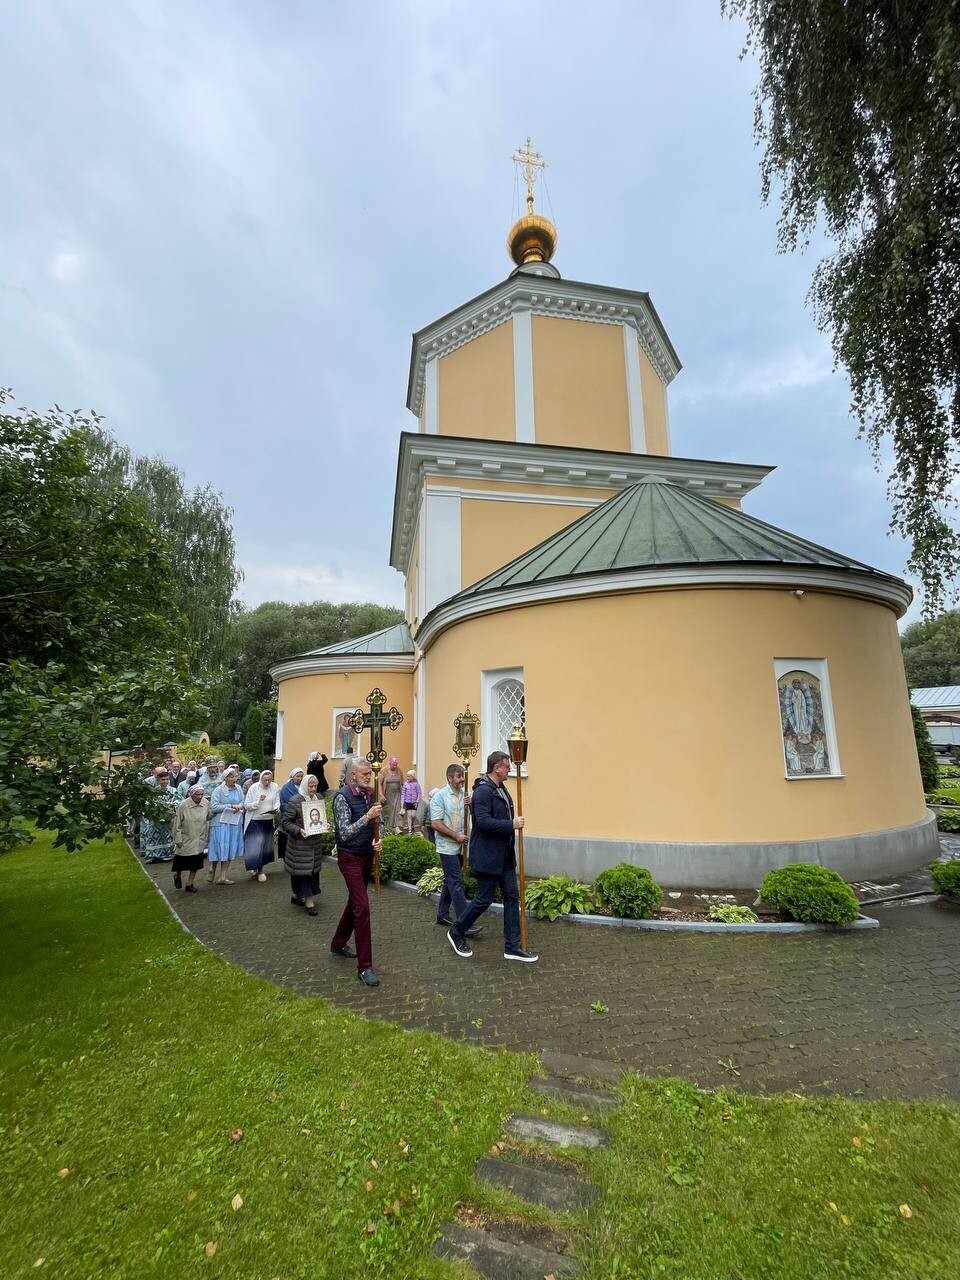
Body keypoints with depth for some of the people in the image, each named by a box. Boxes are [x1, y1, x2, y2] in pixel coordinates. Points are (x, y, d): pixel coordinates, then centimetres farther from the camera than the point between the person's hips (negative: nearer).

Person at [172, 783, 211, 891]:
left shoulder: (206, 803, -7)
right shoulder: (183, 806, -18)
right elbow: (177, 824, -10)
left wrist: (206, 836, 11)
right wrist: (178, 840, -8)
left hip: (199, 840, 3)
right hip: (185, 839, -3)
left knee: (196, 862, 5)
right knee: (181, 861, 10)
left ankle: (189, 884, 20)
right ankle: (177, 876, 42)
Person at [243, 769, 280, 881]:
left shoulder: (275, 787, -4)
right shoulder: (253, 788, -13)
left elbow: (277, 802, 5)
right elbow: (246, 805, -10)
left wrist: (276, 808, -17)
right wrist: (258, 802, -25)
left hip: (268, 820, 3)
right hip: (254, 820, -3)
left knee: (266, 845, 11)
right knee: (255, 845, -8)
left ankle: (260, 869, 28)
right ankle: (255, 868, 10)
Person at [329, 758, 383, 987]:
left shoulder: (370, 794, 3)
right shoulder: (343, 797, -18)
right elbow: (344, 833, -20)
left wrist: (378, 839, -4)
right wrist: (367, 817, -28)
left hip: (367, 856, 7)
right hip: (350, 857, -7)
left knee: (354, 902, 21)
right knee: (362, 907, -10)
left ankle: (338, 943, 42)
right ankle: (364, 966, -3)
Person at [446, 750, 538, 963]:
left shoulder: (501, 789, 10)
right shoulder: (483, 791, -20)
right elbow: (483, 821, -28)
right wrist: (512, 825, -26)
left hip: (505, 856, 9)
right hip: (487, 856, -9)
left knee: (512, 897, 10)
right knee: (484, 899, 3)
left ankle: (512, 947, 19)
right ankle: (456, 932, 25)